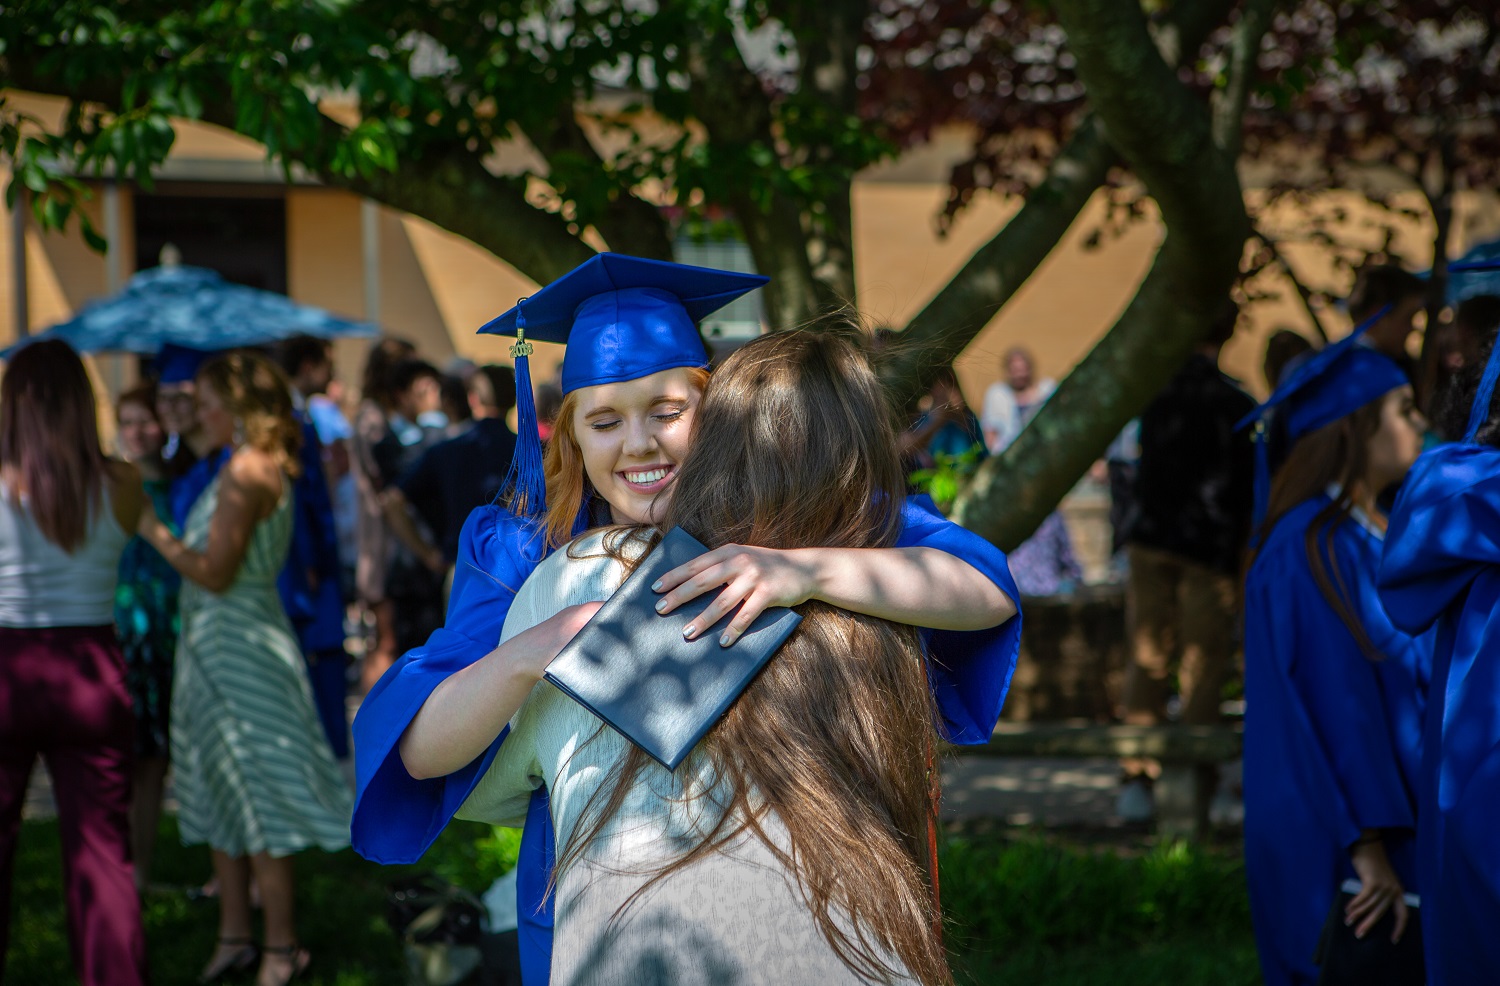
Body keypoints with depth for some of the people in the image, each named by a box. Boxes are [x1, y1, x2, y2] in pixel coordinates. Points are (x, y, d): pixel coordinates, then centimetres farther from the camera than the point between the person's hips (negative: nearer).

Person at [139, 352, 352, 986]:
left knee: (253, 796, -3)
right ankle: (234, 935, 22)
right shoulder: (267, 466, 12)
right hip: (221, 644, 10)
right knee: (223, 795, 14)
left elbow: (215, 573, -21)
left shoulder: (244, 473, -18)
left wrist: (152, 530, -13)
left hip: (236, 643, -10)